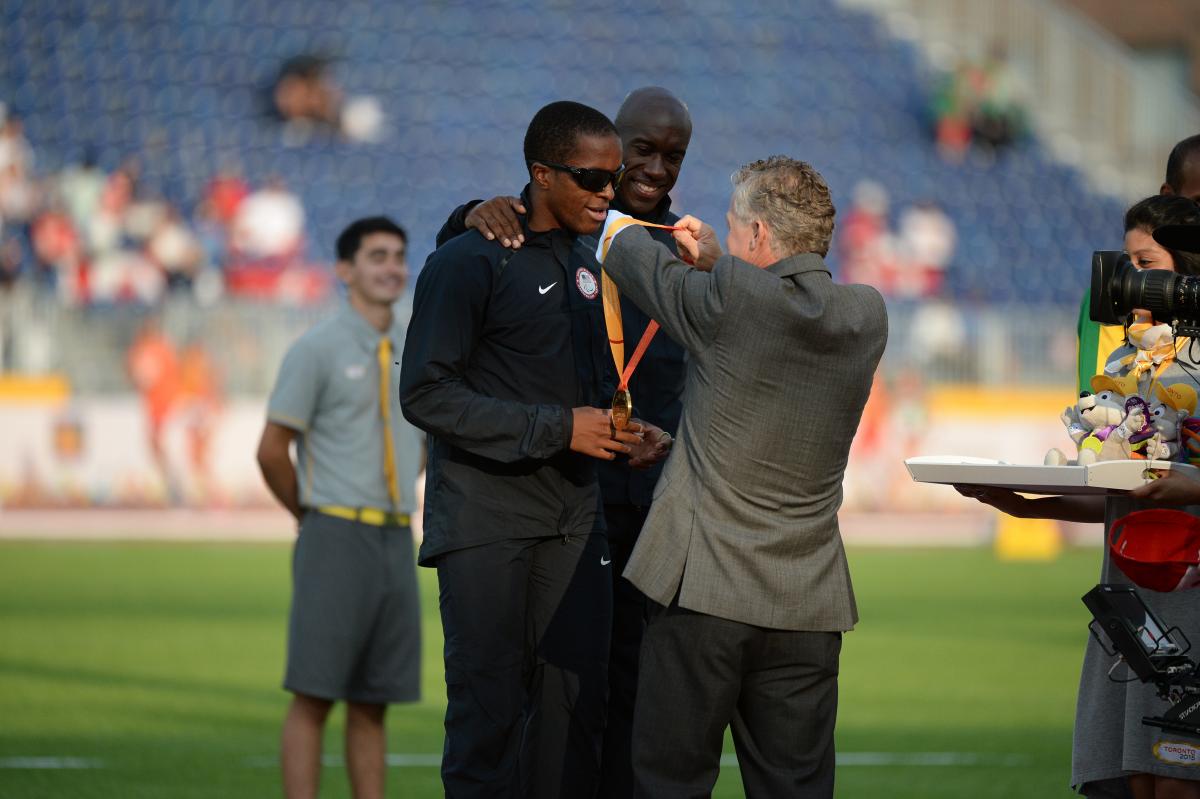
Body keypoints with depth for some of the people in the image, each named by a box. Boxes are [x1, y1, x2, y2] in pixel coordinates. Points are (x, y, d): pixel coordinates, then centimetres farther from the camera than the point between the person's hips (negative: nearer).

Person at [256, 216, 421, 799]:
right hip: (335, 540, -6)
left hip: (396, 542, 6)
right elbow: (271, 451, -5)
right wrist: (314, 516, 6)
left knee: (373, 704, 7)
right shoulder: (316, 350, -5)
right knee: (314, 696, -7)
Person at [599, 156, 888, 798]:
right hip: (808, 603, 5)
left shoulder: (731, 300, -13)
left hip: (703, 591, -5)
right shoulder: (866, 316, 2)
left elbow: (633, 259, 5)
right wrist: (716, 263, 21)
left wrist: (620, 226, 27)